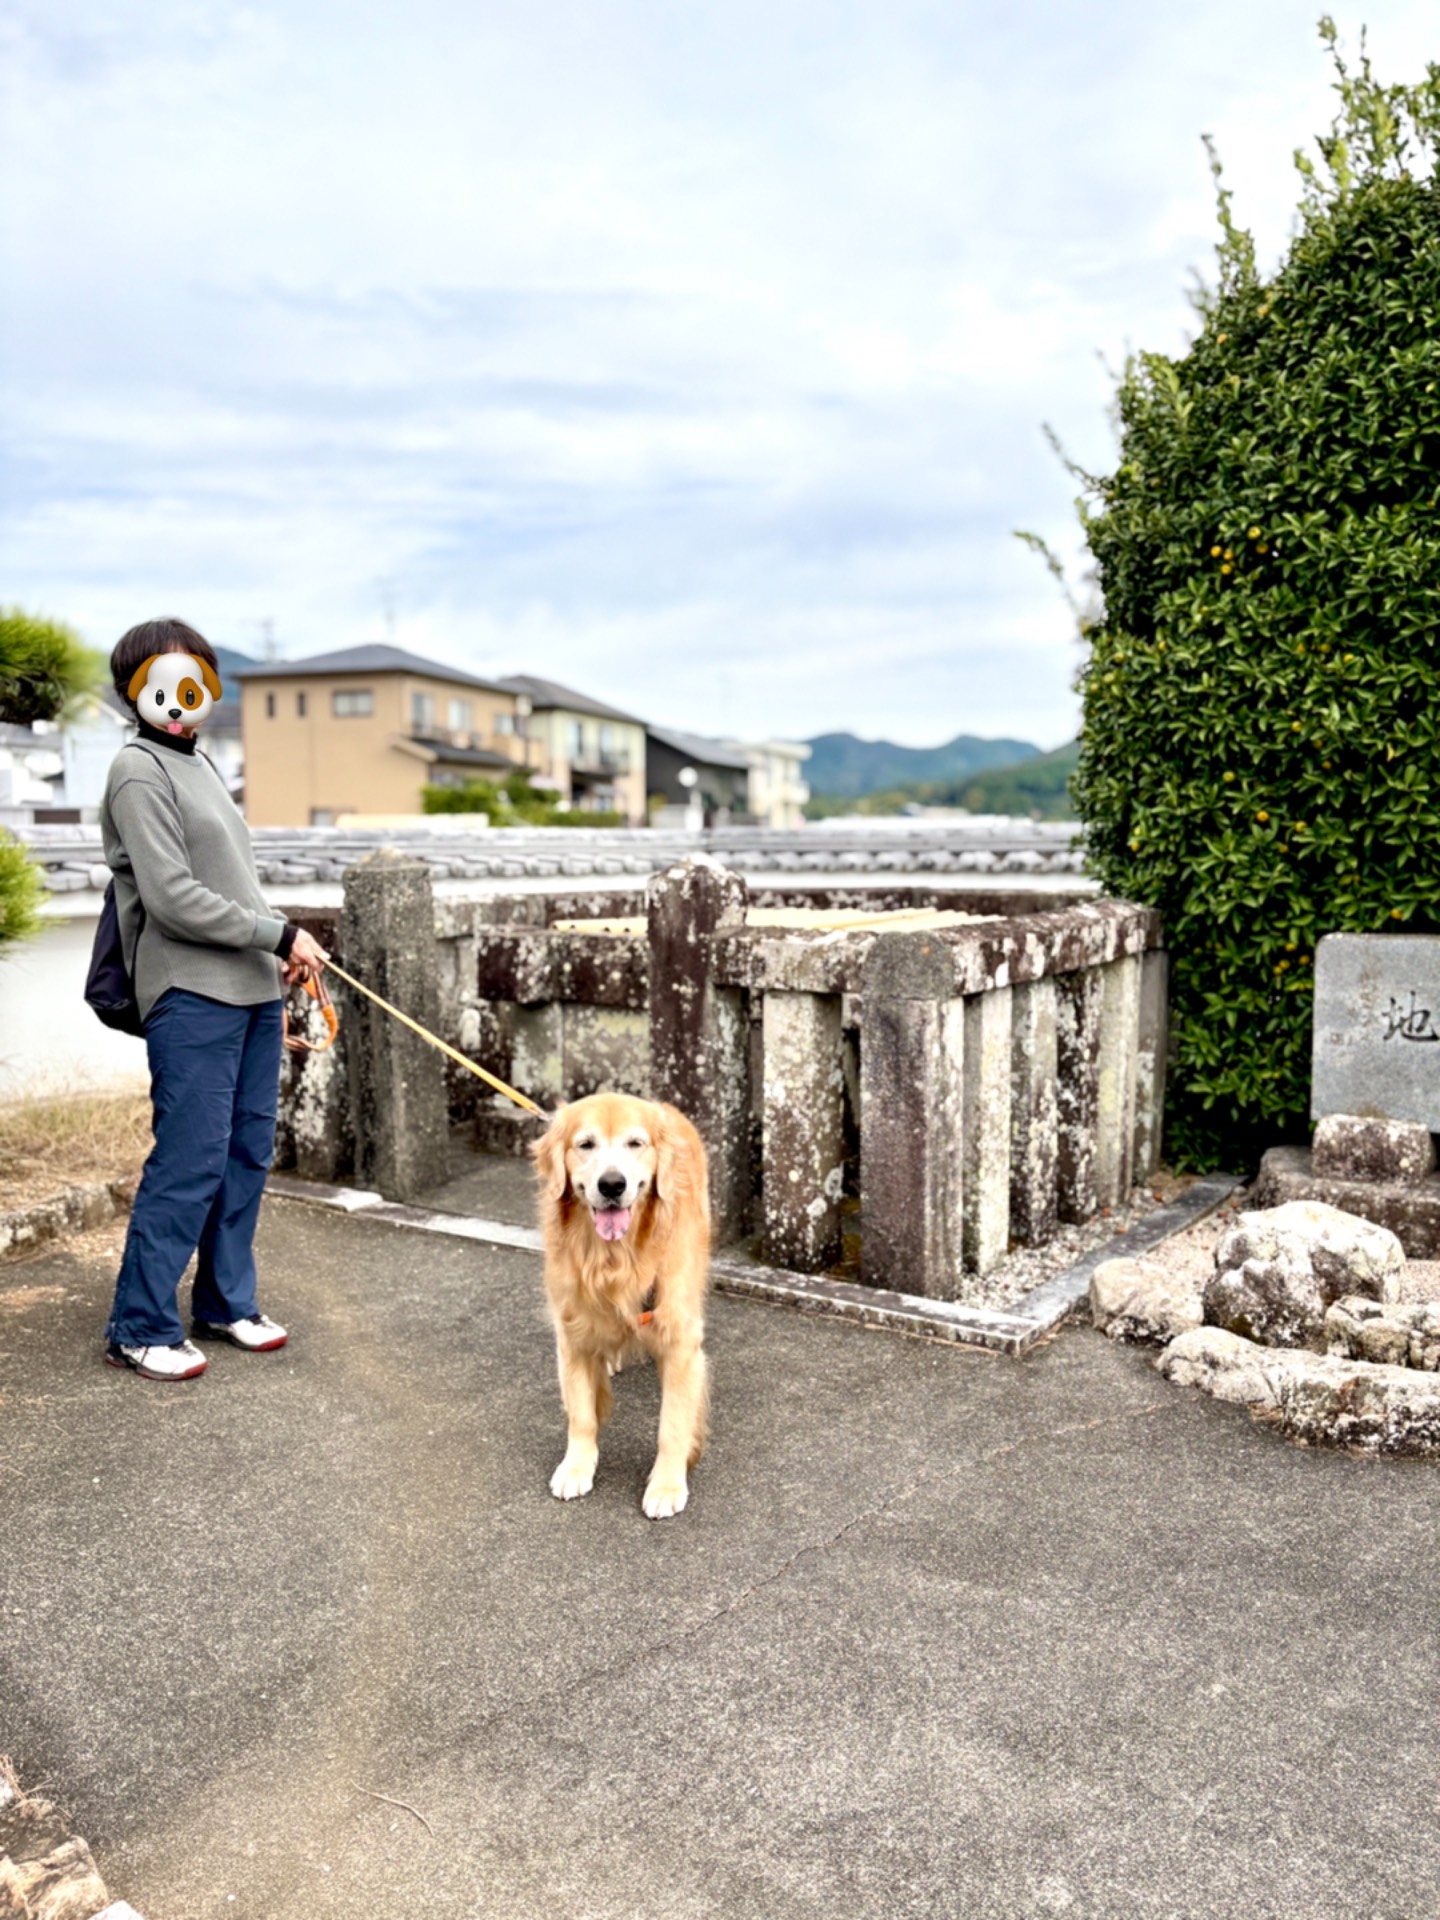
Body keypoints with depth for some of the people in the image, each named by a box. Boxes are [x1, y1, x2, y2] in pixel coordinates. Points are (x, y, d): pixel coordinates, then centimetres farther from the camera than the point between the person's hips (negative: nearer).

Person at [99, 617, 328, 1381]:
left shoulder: (199, 764, 20)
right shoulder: (139, 774, -7)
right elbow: (173, 898, -16)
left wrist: (278, 952, 10)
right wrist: (280, 935, -12)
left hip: (251, 991, 9)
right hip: (191, 997, -8)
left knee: (248, 1154, 11)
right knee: (190, 1163, -6)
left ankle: (226, 1304, 25)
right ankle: (139, 1327, 8)